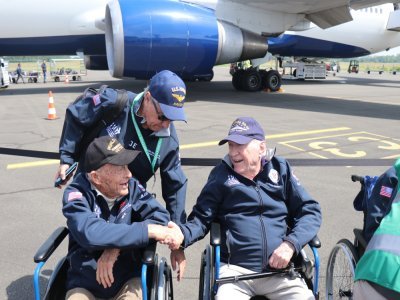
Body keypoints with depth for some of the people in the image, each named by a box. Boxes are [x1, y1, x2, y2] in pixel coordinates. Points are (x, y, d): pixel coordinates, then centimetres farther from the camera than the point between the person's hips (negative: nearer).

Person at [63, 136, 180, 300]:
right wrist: (147, 230, -29)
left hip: (128, 279, 1)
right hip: (84, 285, 0)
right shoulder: (77, 195, -13)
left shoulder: (131, 186, -6)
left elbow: (159, 215, -16)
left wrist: (116, 247, -25)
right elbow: (90, 233, -29)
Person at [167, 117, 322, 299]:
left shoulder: (280, 169, 8)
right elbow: (202, 217, 2)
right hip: (235, 269, -1)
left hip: (280, 270, 2)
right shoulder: (222, 174, 5)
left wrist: (291, 244, -10)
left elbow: (310, 210, 6)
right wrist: (183, 233, -19)